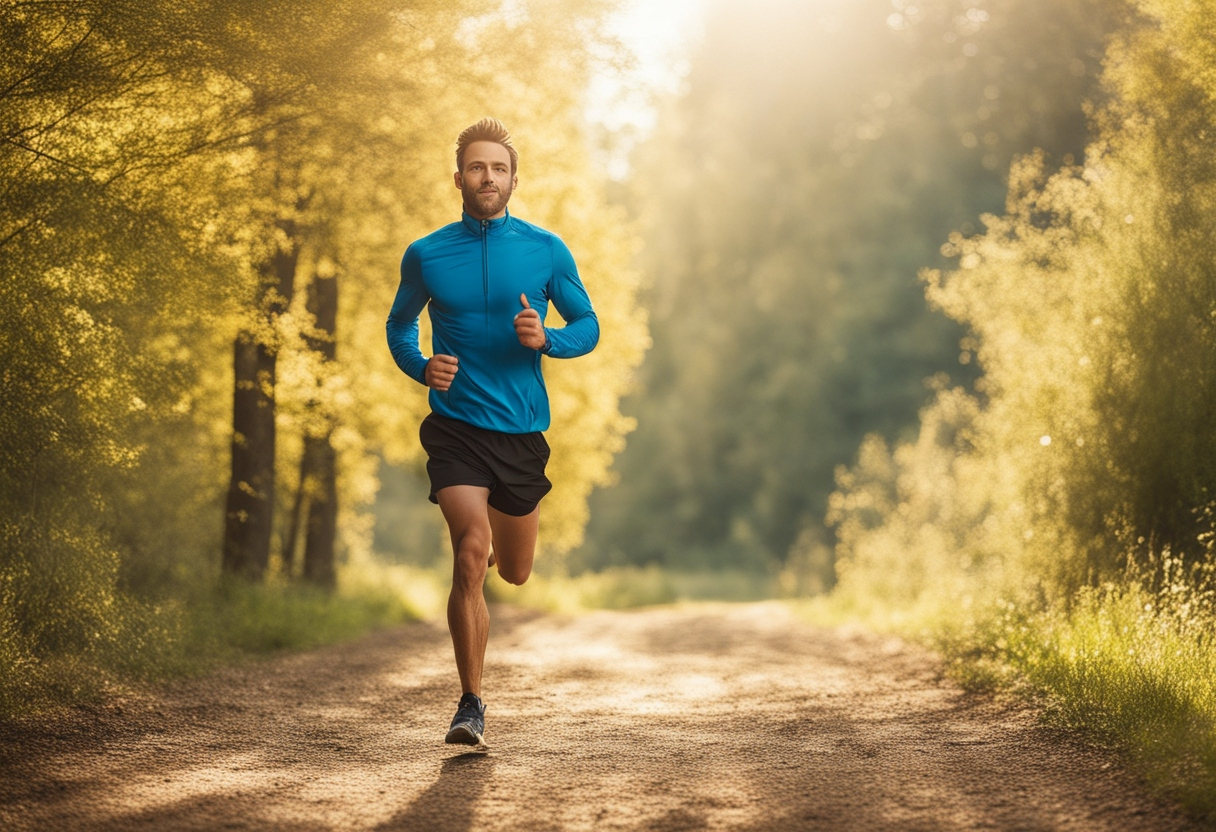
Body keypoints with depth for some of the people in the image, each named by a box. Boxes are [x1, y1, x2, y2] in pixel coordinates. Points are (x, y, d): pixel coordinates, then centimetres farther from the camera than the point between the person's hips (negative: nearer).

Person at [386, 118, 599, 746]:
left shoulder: (547, 251, 2)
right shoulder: (426, 256, 2)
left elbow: (588, 326, 9)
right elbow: (399, 326, 17)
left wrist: (546, 338, -13)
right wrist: (422, 368, -4)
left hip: (522, 428, 2)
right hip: (455, 427, -2)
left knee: (514, 572, 14)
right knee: (470, 560, -19)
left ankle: (495, 535, 52)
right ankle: (471, 705, -10)